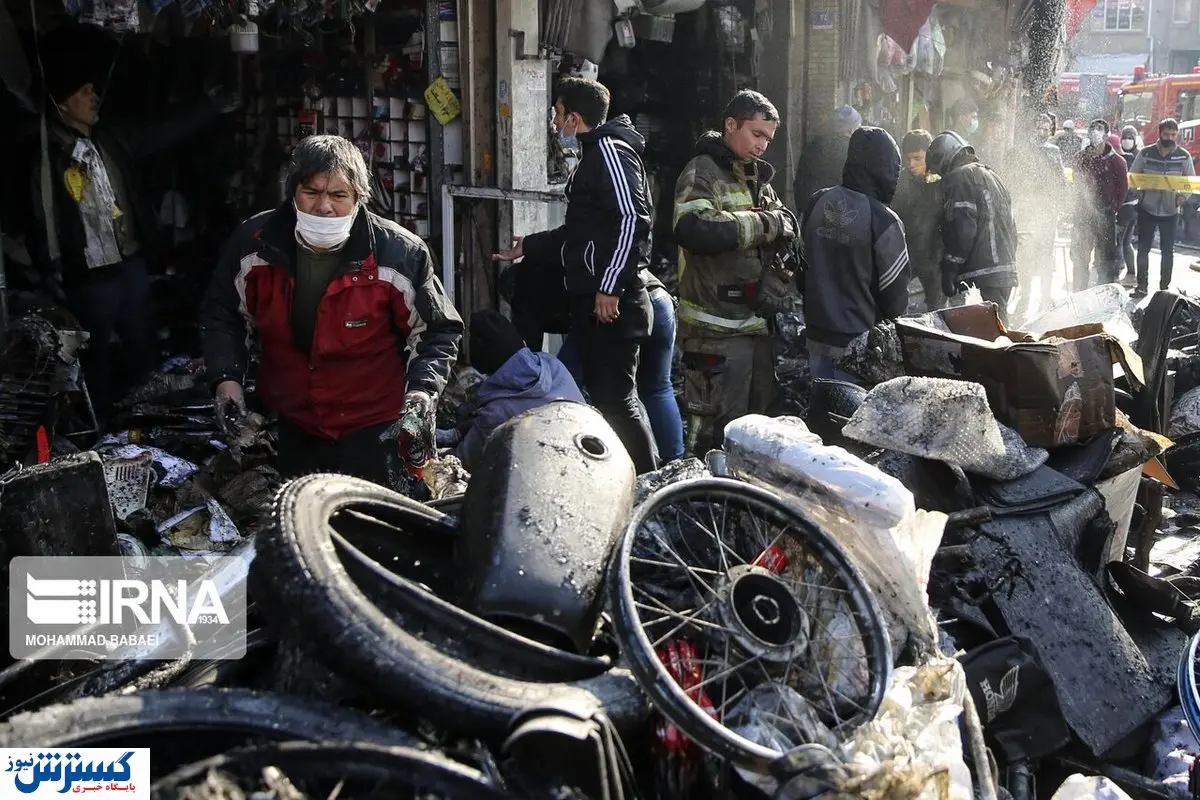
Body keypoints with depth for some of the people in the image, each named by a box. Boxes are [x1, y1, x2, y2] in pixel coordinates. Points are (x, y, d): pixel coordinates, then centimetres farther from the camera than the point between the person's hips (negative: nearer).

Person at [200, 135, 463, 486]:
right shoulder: (254, 243, -11)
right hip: (292, 424, 3)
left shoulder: (400, 254, -19)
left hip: (372, 426, -3)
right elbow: (220, 315, 5)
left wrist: (422, 391, -24)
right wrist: (226, 378, -8)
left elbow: (438, 330, -9)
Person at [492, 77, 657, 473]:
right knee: (603, 394, 12)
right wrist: (528, 247, 36)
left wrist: (610, 286, -23)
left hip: (612, 300, -11)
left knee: (616, 398, -11)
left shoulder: (610, 149, -8)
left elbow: (632, 220, -20)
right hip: (590, 297, 11)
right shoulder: (592, 156, 23)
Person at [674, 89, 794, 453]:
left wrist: (781, 223, -10)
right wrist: (761, 224, -18)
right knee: (717, 431, -6)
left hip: (757, 322, 9)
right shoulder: (702, 173, -9)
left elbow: (786, 225, 14)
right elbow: (695, 230, -28)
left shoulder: (757, 177, 20)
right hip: (718, 328, -9)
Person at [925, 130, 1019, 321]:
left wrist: (948, 271, -14)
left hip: (980, 277, -10)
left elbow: (962, 229, -17)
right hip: (1005, 274, 10)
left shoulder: (959, 177, -6)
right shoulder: (991, 175, 24)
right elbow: (1011, 228, 25)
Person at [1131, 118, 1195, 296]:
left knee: (1167, 251, 8)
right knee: (1143, 248, 5)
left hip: (1170, 211, 0)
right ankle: (1142, 285, 16)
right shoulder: (1146, 153, -4)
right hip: (1147, 209, 0)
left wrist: (1183, 196, -13)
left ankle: (1164, 287, 19)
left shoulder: (1184, 156, -3)